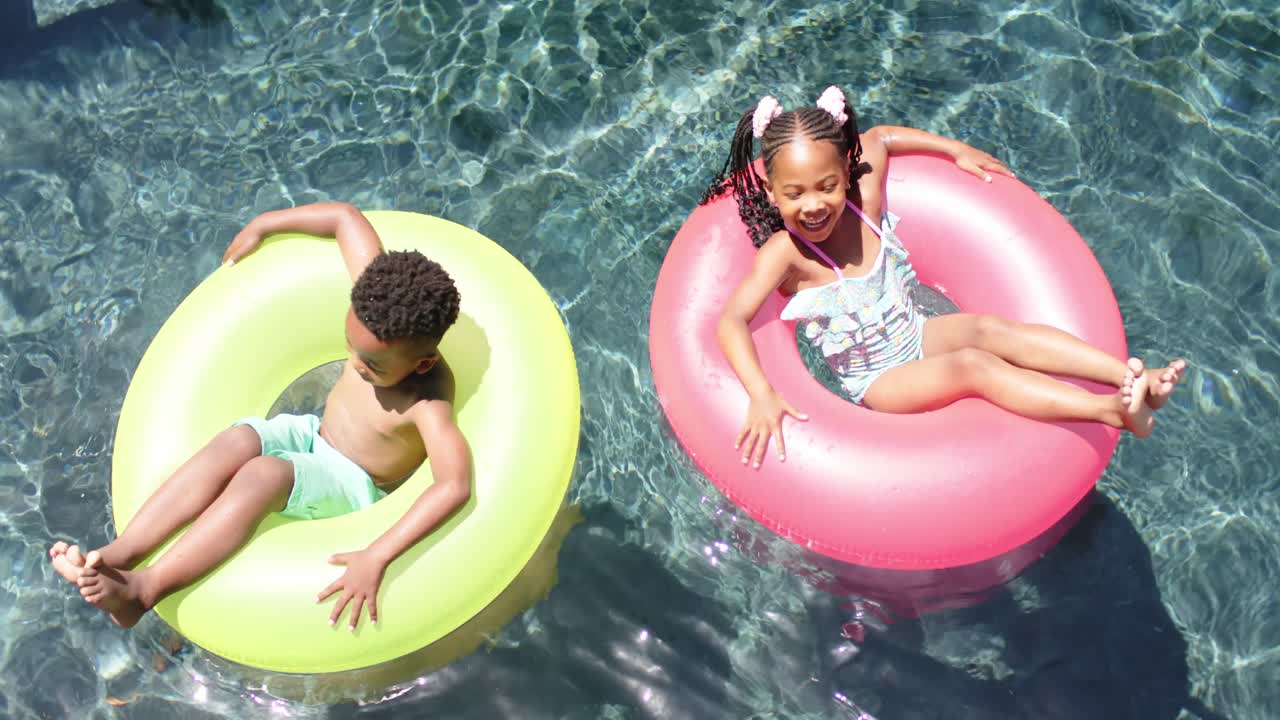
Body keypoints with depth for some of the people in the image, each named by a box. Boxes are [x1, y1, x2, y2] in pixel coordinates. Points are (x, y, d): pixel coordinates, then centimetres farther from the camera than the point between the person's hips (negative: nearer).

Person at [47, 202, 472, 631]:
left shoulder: (426, 402, -33)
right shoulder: (378, 310, -17)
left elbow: (455, 486, -48)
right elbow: (346, 217, -6)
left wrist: (376, 558, -54)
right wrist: (261, 226, 4)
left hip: (353, 488, -6)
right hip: (313, 435, 7)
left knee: (262, 473, -35)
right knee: (236, 442, -26)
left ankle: (145, 589, -37)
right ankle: (118, 556, -34)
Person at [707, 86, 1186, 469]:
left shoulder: (862, 205, -8)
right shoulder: (784, 251, -24)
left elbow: (879, 138, 13)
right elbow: (731, 321, -35)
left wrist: (957, 150, 16)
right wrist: (761, 396, -48)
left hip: (918, 334, 5)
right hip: (878, 382, -5)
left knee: (990, 329, -24)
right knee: (973, 365, -29)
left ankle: (1133, 376, -35)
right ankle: (1110, 410, -43)